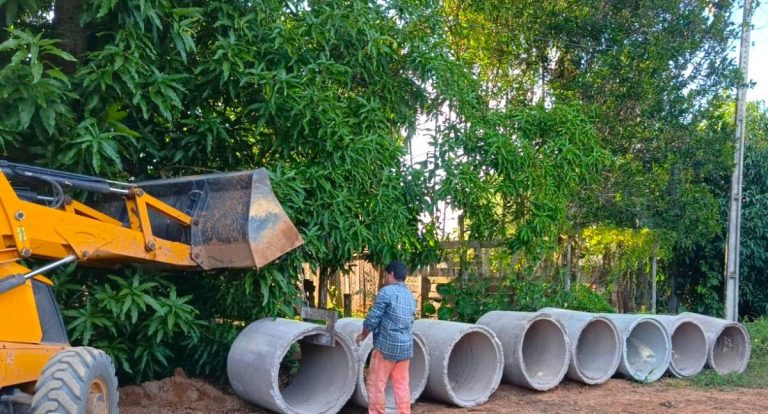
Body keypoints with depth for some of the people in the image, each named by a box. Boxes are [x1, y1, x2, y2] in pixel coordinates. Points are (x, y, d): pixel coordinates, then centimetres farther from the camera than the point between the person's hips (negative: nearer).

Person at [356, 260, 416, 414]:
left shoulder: (387, 291, -11)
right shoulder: (410, 296, 11)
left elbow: (373, 319, -12)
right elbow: (409, 321, 14)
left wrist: (363, 335, 5)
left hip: (386, 345, -7)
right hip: (406, 346, 7)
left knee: (376, 385, 3)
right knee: (402, 385, 11)